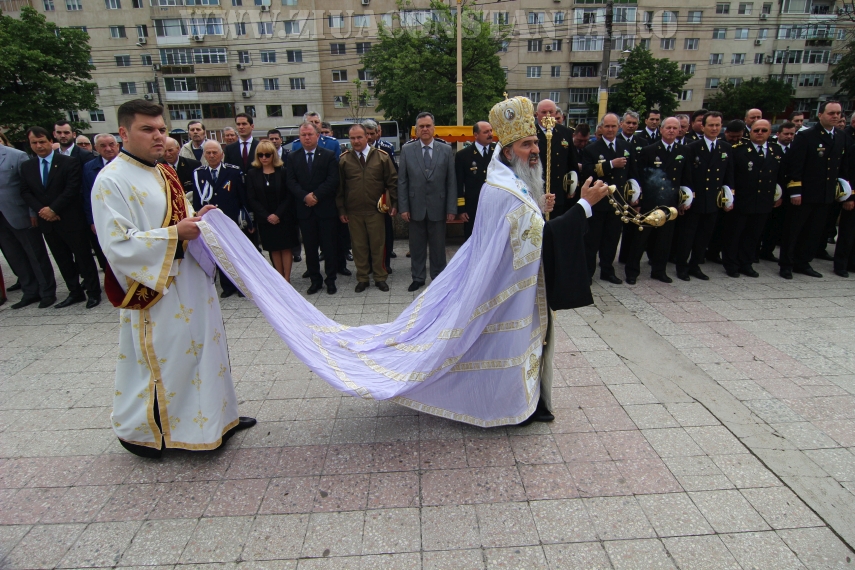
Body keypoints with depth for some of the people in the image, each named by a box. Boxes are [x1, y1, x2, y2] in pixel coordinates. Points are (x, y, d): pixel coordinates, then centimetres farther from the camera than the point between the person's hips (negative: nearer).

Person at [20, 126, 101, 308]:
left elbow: (72, 189, -13)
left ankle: (93, 291, 11)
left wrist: (53, 209, -15)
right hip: (47, 222, 5)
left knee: (83, 257, 1)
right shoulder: (26, 167, 11)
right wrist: (40, 210, -8)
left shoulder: (69, 162, -5)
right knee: (63, 260, 11)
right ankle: (75, 292, 20)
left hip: (71, 220, -5)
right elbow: (25, 192, 8)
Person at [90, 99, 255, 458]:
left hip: (190, 280, 8)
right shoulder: (111, 181, -15)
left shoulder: (165, 173, 10)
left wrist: (196, 220, -2)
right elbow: (117, 243, -21)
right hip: (152, 286, -8)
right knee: (159, 358, 6)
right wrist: (174, 233, -21)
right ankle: (136, 428, 30)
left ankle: (215, 416, 33)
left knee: (202, 345, 16)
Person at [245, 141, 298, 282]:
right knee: (273, 249, 6)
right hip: (265, 219, 1)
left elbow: (289, 196, -5)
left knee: (285, 248, 1)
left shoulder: (283, 172, -2)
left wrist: (278, 214, -14)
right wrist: (266, 216, -11)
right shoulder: (252, 174, 2)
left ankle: (287, 278, 8)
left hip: (284, 217, -1)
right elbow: (251, 199, -1)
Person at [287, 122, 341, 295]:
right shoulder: (292, 157, 9)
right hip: (304, 209, 2)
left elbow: (333, 180, -7)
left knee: (329, 246, 3)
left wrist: (316, 195, -15)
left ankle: (330, 280, 15)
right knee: (310, 248, 7)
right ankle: (315, 280, 18)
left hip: (326, 208, -2)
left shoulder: (328, 155, 3)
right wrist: (305, 197, -15)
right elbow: (291, 182, 0)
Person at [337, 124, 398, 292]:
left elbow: (392, 181, 3)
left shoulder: (382, 156, 1)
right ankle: (362, 278, 20)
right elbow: (339, 187, 5)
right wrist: (341, 210, 3)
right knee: (359, 246, 8)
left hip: (376, 210, -1)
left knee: (378, 245, 6)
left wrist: (394, 204, -4)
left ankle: (380, 278, 20)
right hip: (353, 212, 1)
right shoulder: (344, 159, 3)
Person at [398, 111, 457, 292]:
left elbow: (451, 182, 1)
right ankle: (418, 278, 25)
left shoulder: (446, 150, 2)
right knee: (416, 247, 10)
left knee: (438, 247, 8)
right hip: (416, 208, 1)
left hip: (438, 208, 0)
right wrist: (403, 207, -4)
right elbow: (402, 181, 2)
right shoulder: (407, 150, 3)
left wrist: (452, 209, -4)